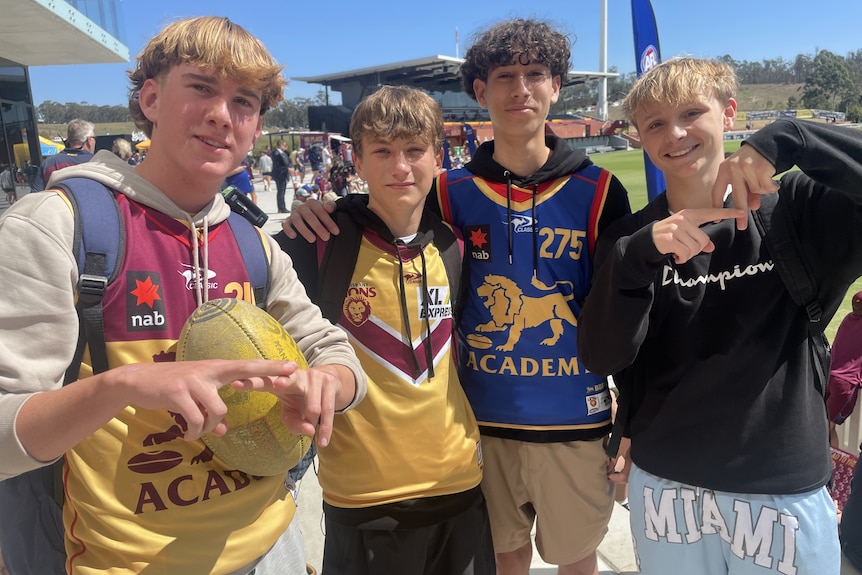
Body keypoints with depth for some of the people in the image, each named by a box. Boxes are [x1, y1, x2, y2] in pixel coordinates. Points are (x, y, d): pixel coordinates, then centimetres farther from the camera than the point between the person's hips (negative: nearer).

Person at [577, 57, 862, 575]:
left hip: (787, 490, -1)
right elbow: (601, 358, -12)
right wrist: (640, 256, -26)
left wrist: (786, 142, -26)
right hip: (664, 488, 2)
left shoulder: (798, 209, -6)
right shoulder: (631, 238, -2)